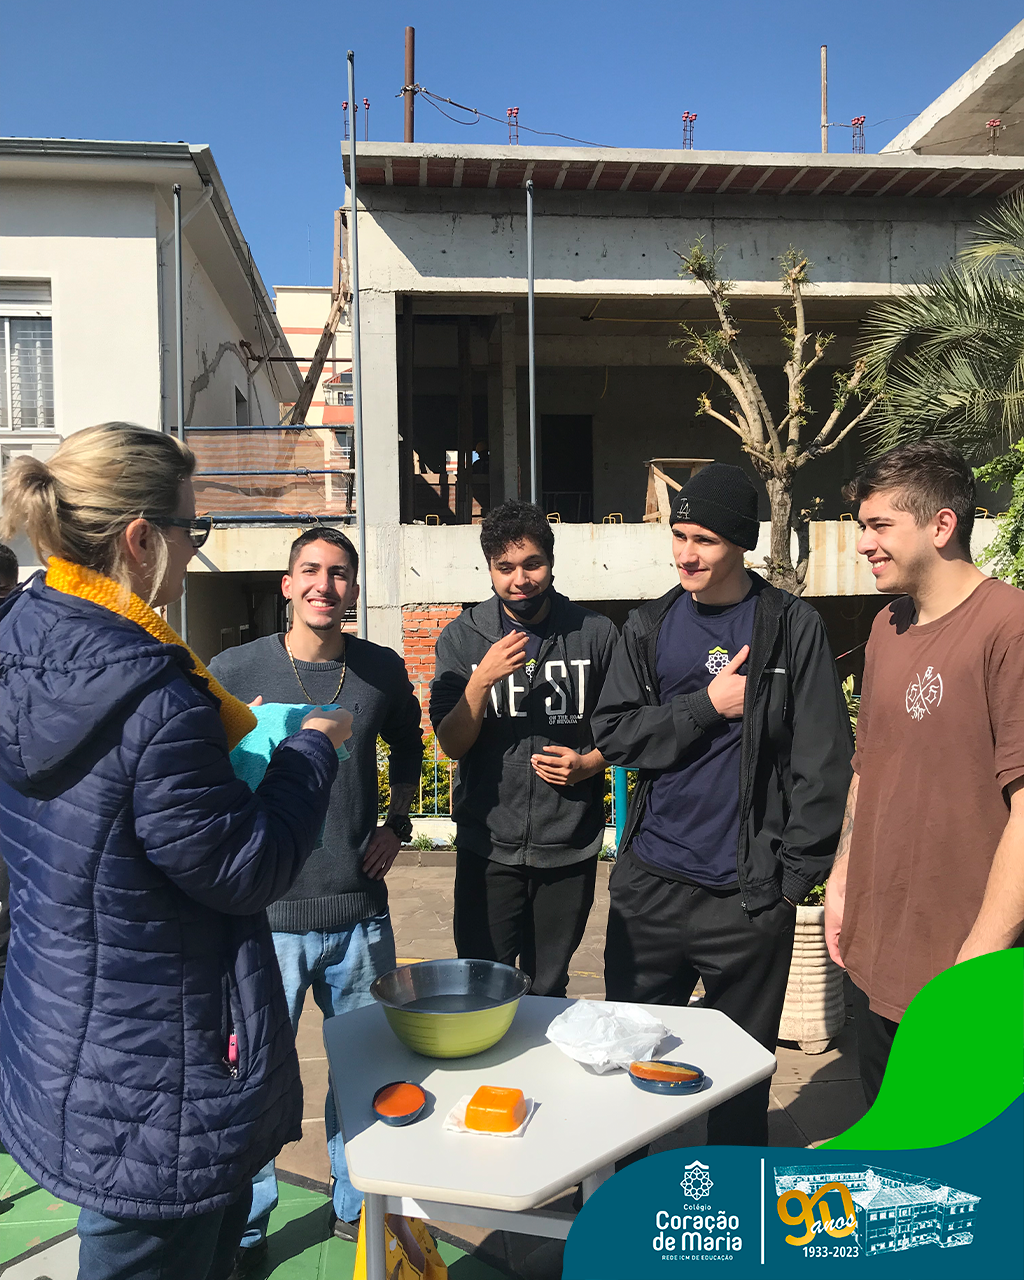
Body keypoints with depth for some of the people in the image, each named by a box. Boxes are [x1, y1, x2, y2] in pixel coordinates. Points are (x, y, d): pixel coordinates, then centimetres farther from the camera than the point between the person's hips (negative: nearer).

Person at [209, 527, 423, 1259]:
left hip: (359, 911, 3)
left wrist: (397, 823, 7)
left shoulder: (382, 670, 1)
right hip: (266, 913, -2)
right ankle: (243, 1227, 32)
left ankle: (356, 1205, 39)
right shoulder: (233, 672, -7)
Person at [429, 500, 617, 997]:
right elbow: (451, 744, -4)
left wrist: (588, 762, -10)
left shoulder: (594, 634, -1)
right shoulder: (461, 638, -1)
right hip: (488, 848, 0)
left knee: (549, 990, 16)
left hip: (569, 848, 1)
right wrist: (481, 680, -20)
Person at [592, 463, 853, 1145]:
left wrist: (797, 873, -7)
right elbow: (614, 733, 0)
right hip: (652, 883, 3)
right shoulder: (649, 625, 6)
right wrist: (708, 706, -11)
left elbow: (823, 760, -4)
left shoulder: (793, 626, -3)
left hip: (748, 892, -3)